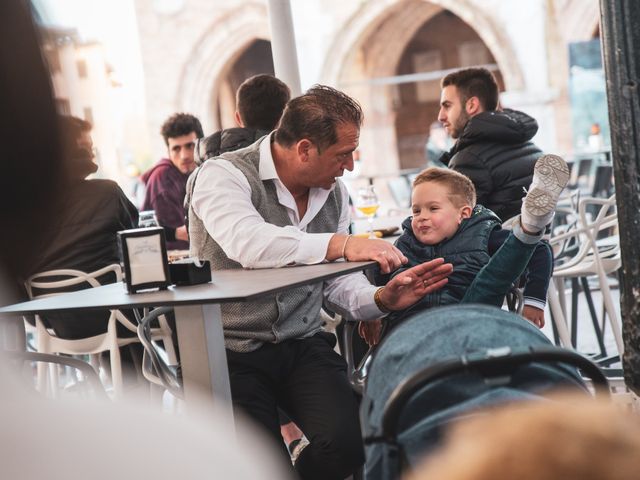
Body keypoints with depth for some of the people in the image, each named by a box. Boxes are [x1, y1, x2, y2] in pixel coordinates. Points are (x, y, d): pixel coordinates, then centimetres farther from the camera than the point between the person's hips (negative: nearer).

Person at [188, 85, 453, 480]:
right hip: (234, 353, -4)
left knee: (350, 442, -19)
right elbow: (248, 245, -32)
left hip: (304, 346, 5)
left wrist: (382, 299, -11)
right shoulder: (224, 176, -12)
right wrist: (341, 244, -39)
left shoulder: (334, 191, 9)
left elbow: (336, 284, 9)